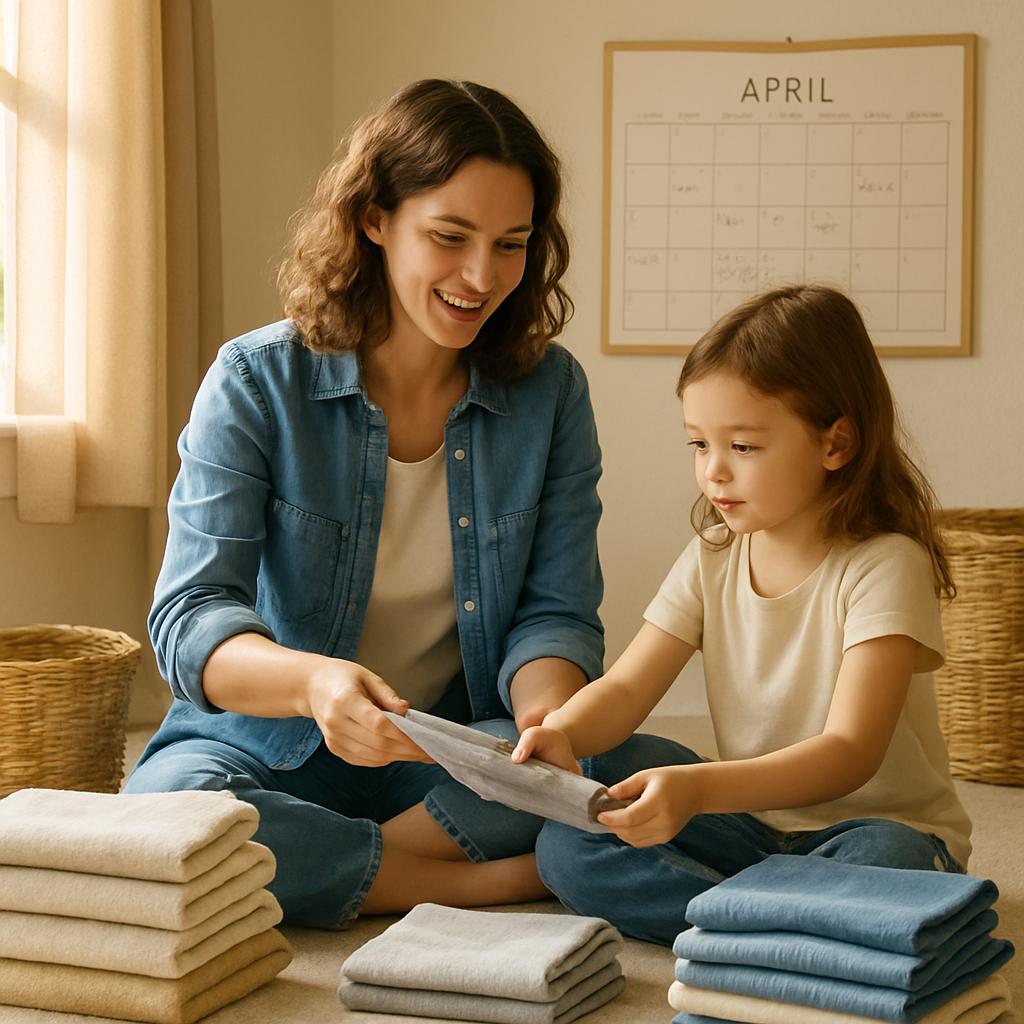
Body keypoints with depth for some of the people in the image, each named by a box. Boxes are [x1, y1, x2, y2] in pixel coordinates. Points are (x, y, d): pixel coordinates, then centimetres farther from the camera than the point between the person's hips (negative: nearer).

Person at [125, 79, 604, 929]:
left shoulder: (550, 391, -1)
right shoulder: (257, 382, -9)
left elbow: (557, 610, -2)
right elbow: (191, 619, -18)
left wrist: (545, 708, -28)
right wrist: (311, 681, -41)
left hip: (459, 758, 2)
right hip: (267, 745, -1)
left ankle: (333, 870, -19)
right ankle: (487, 883, -23)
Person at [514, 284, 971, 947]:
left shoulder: (884, 566, -16)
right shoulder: (713, 561, 3)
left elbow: (850, 752, -26)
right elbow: (627, 688, -2)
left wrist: (697, 787, -42)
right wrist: (563, 733, -27)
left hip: (880, 824, -5)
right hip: (751, 826, 6)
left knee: (882, 861, -40)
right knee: (566, 849, -14)